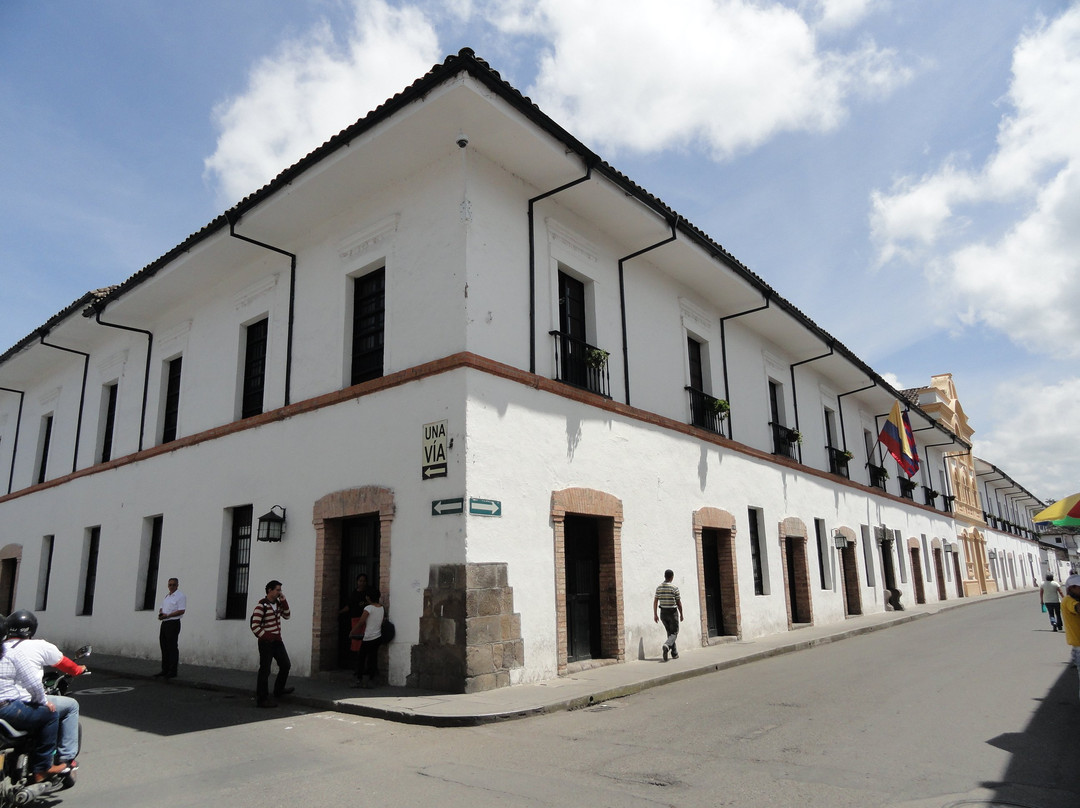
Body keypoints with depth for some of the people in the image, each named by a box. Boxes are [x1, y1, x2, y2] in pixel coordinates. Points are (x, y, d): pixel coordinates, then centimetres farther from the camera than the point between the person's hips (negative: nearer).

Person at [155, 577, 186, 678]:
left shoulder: (180, 596, -9)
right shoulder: (167, 596, 18)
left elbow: (181, 610, -17)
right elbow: (162, 608, 25)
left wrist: (167, 615, -20)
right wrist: (160, 612, 2)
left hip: (173, 623, -9)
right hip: (164, 623, 9)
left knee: (172, 648, -7)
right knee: (164, 646, 12)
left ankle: (172, 672, -4)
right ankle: (165, 671, 21)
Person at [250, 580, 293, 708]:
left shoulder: (278, 604, 8)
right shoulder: (261, 606, -16)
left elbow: (287, 616, 12)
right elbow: (255, 626, -18)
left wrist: (284, 602, 0)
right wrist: (266, 637, -16)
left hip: (277, 641, 8)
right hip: (266, 643, -8)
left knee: (285, 665, 15)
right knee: (265, 670, -2)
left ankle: (279, 690, 33)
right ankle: (262, 699, 6)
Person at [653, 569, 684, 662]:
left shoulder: (659, 587, 2)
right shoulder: (674, 587, -11)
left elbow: (655, 602, 1)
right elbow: (679, 603, -6)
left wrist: (655, 614, 6)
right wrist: (681, 614, 5)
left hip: (663, 612, 5)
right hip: (672, 612, -5)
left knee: (670, 632, 16)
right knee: (674, 633, 3)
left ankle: (675, 653, 18)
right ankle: (666, 646, -24)